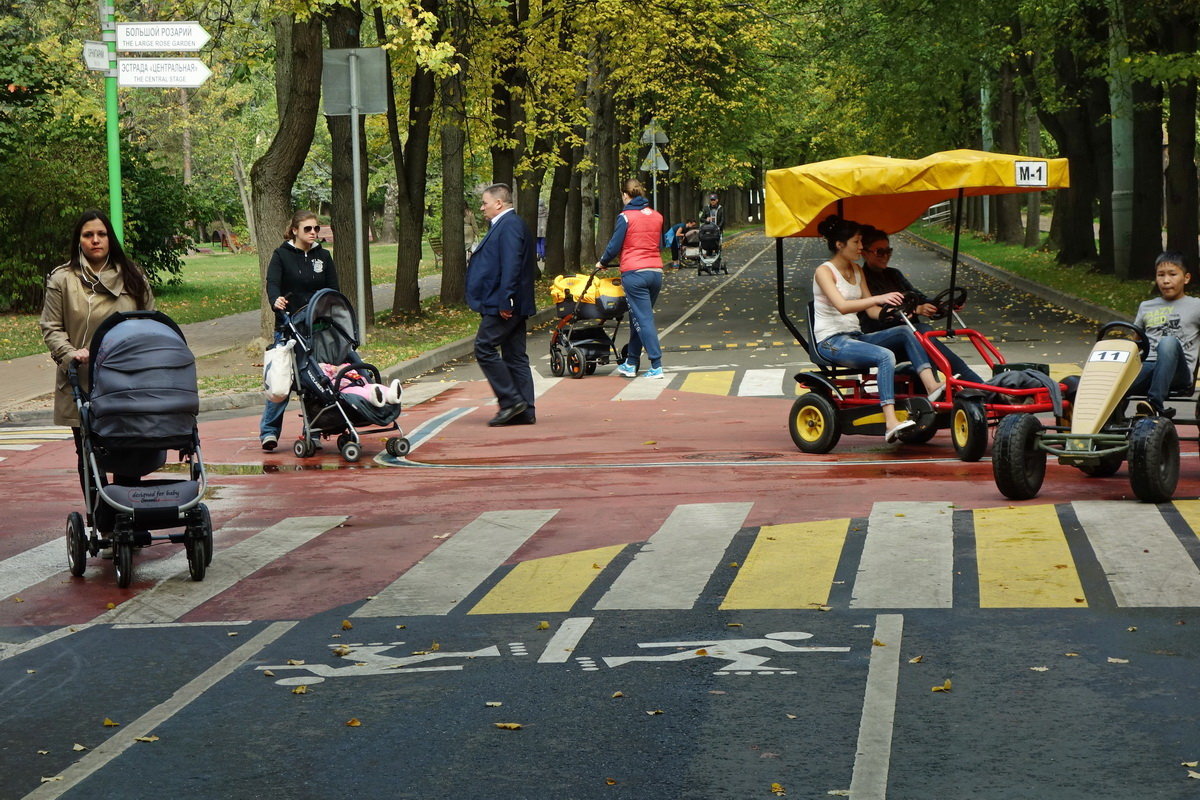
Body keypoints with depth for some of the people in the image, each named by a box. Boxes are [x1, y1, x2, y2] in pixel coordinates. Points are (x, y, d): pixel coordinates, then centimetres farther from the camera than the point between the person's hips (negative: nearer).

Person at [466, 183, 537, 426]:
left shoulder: (509, 225, -13)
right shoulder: (508, 224, 20)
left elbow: (511, 265, -22)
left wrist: (505, 301, -24)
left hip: (504, 306, -11)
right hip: (512, 306, 11)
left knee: (485, 348, -8)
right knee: (515, 355, 9)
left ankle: (510, 401, -8)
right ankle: (524, 412, 9)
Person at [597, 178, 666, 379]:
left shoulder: (626, 217, -7)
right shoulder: (657, 217, 10)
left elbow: (615, 245, -5)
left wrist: (602, 262, 13)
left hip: (634, 272, -6)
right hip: (656, 271, 6)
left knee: (643, 319, -4)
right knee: (638, 318, 16)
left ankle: (656, 366, -9)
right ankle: (631, 364, 22)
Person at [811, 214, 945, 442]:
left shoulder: (856, 270, 15)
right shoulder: (824, 272, -9)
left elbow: (872, 310, 11)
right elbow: (841, 306, -27)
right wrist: (879, 298, -38)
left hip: (855, 337, 8)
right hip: (831, 342, -8)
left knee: (905, 333, -17)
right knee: (885, 355, -33)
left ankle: (932, 387, -31)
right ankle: (890, 423, -44)